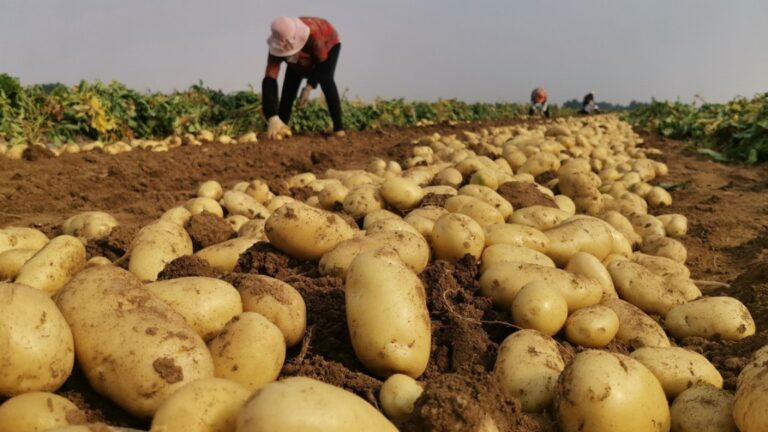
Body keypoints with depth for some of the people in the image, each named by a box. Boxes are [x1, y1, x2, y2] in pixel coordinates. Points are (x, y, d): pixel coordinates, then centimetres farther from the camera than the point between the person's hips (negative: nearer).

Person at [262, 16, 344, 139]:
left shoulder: (313, 34, -46)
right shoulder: (277, 47, -36)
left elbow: (322, 63, -27)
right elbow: (269, 81, -42)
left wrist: (309, 87, -34)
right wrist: (272, 118, -52)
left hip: (328, 44, -3)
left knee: (325, 80, -28)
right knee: (289, 86, -11)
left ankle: (339, 128, -24)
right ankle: (281, 127, 1)